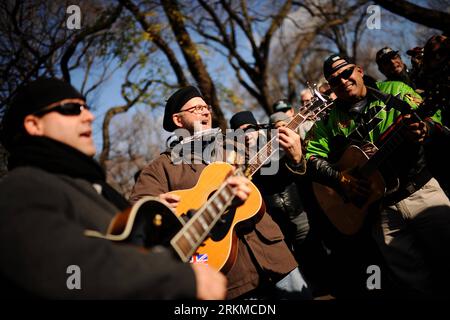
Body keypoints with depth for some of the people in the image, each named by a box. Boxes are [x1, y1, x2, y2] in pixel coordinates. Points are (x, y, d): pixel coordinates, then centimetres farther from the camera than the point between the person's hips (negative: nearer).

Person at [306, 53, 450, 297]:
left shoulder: (395, 91, 6)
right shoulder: (328, 121, 10)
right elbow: (313, 158, 5)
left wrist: (424, 129, -26)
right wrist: (339, 178, -12)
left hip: (421, 190, 0)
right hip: (377, 209, 1)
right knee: (419, 283, 0)